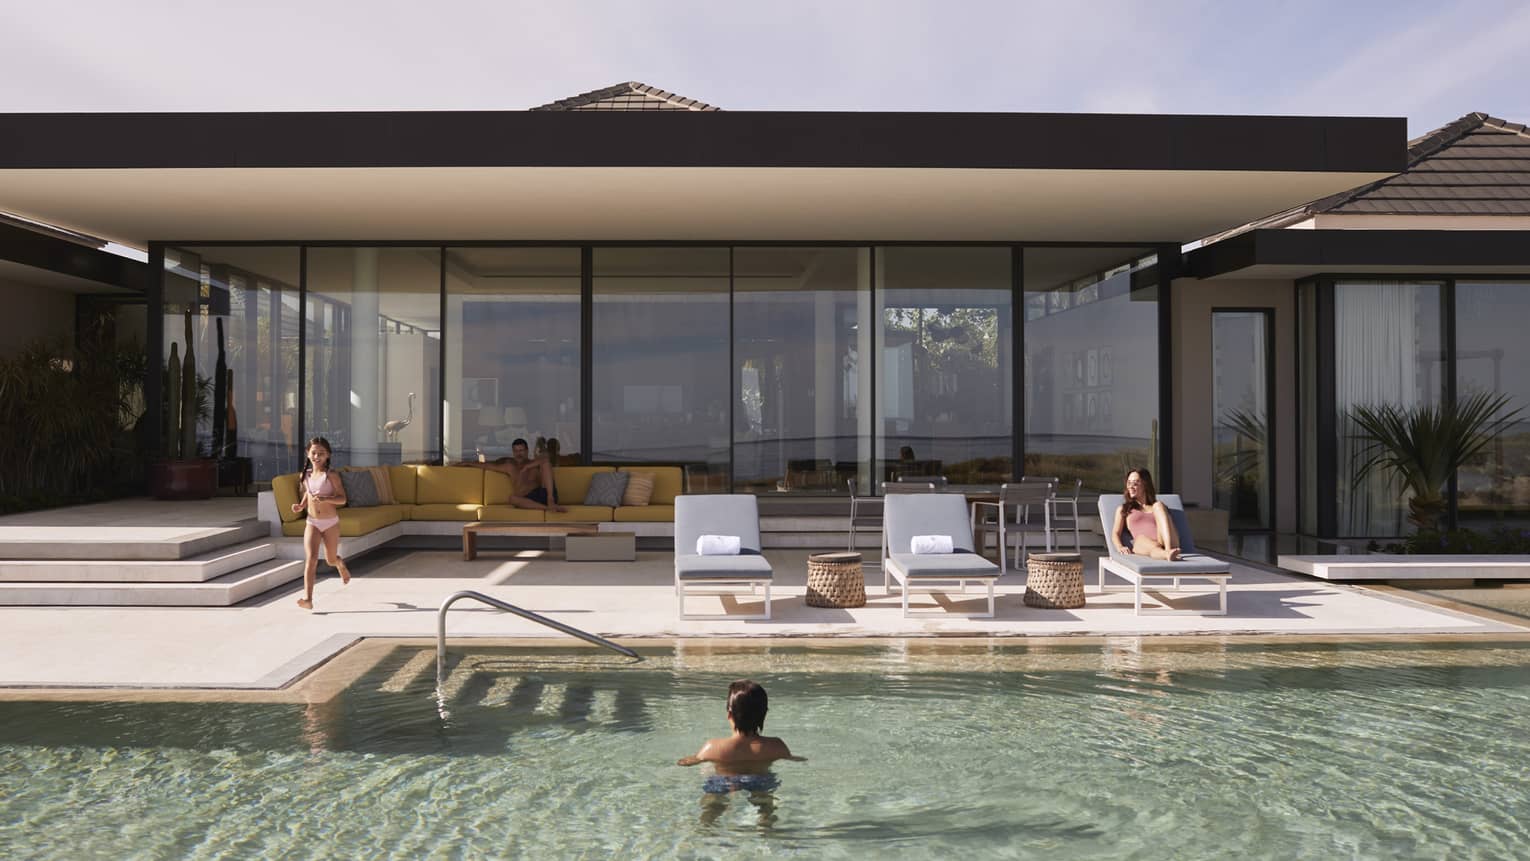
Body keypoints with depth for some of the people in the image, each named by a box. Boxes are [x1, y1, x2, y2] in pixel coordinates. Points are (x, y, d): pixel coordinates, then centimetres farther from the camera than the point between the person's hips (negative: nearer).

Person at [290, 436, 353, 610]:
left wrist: (326, 499, -30)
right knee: (311, 558, -14)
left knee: (331, 559, 12)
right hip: (312, 523, 2)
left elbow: (342, 498, -12)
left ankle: (341, 565, 50)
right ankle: (307, 599, -18)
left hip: (331, 523, -2)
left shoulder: (331, 475, -10)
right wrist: (300, 506, 3)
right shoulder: (306, 475, 4)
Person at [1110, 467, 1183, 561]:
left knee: (1159, 505, -18)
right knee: (1141, 538, -36)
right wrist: (1120, 547, -9)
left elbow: (1172, 530, 19)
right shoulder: (1123, 509, 30)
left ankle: (1169, 550, -42)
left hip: (1164, 543, 1)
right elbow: (1115, 533, 15)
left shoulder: (1159, 507, 32)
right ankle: (1167, 554, -68)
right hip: (1142, 547, -1)